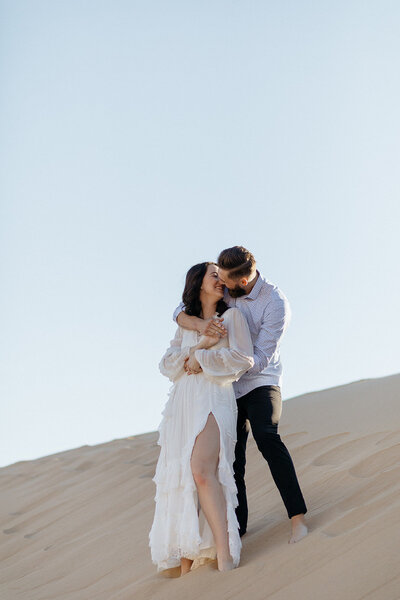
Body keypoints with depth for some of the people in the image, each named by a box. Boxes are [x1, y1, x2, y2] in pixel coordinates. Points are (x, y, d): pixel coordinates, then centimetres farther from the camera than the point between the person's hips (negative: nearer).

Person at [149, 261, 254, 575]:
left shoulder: (232, 316, 11)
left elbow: (244, 358, -3)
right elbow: (167, 365, 11)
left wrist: (201, 358, -2)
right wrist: (200, 345, -2)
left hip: (215, 399, -5)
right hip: (183, 404, 5)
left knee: (202, 470, -26)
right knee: (180, 479, -6)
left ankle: (225, 555, -27)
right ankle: (186, 562, -5)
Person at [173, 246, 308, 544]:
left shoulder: (276, 303, -21)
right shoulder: (222, 291, -5)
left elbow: (259, 359, -23)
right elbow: (180, 312, -6)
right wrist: (199, 323, -31)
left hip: (261, 382, -5)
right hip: (230, 386, 5)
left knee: (266, 437, -27)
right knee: (231, 455, 7)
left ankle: (297, 515, -23)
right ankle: (238, 525, 20)